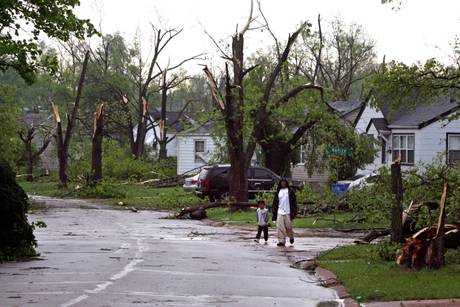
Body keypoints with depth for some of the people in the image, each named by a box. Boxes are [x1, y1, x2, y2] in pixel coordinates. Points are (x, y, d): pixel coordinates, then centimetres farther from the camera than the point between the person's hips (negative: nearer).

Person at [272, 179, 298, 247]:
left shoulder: (290, 191, 2)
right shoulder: (278, 191, 12)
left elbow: (294, 202, 0)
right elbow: (275, 202, 15)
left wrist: (294, 212, -7)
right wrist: (274, 213, 10)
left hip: (288, 212, -3)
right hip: (280, 212, 3)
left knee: (288, 227, 0)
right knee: (280, 227, -5)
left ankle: (291, 237, 27)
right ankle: (281, 241, -1)